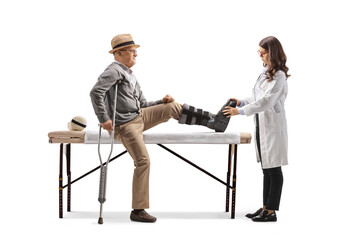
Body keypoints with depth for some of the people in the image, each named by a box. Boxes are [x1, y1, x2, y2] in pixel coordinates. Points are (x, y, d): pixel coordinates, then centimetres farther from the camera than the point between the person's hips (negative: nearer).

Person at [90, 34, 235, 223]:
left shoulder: (130, 75, 19)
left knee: (173, 107, 4)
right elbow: (96, 92, -26)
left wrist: (161, 102, 6)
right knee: (143, 161, -15)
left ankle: (215, 121, 10)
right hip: (125, 126, -9)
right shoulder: (114, 71, -12)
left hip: (140, 116, 9)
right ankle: (138, 211, -9)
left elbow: (142, 104, 21)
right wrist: (103, 119, -27)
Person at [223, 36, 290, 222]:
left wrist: (240, 111, -21)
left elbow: (266, 101, -21)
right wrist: (242, 102, 5)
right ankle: (265, 208, 20)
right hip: (262, 125, 9)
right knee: (266, 169, 13)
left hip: (272, 126, -9)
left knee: (273, 169, -4)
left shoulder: (279, 76, -14)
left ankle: (271, 212, 1)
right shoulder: (265, 72, 15)